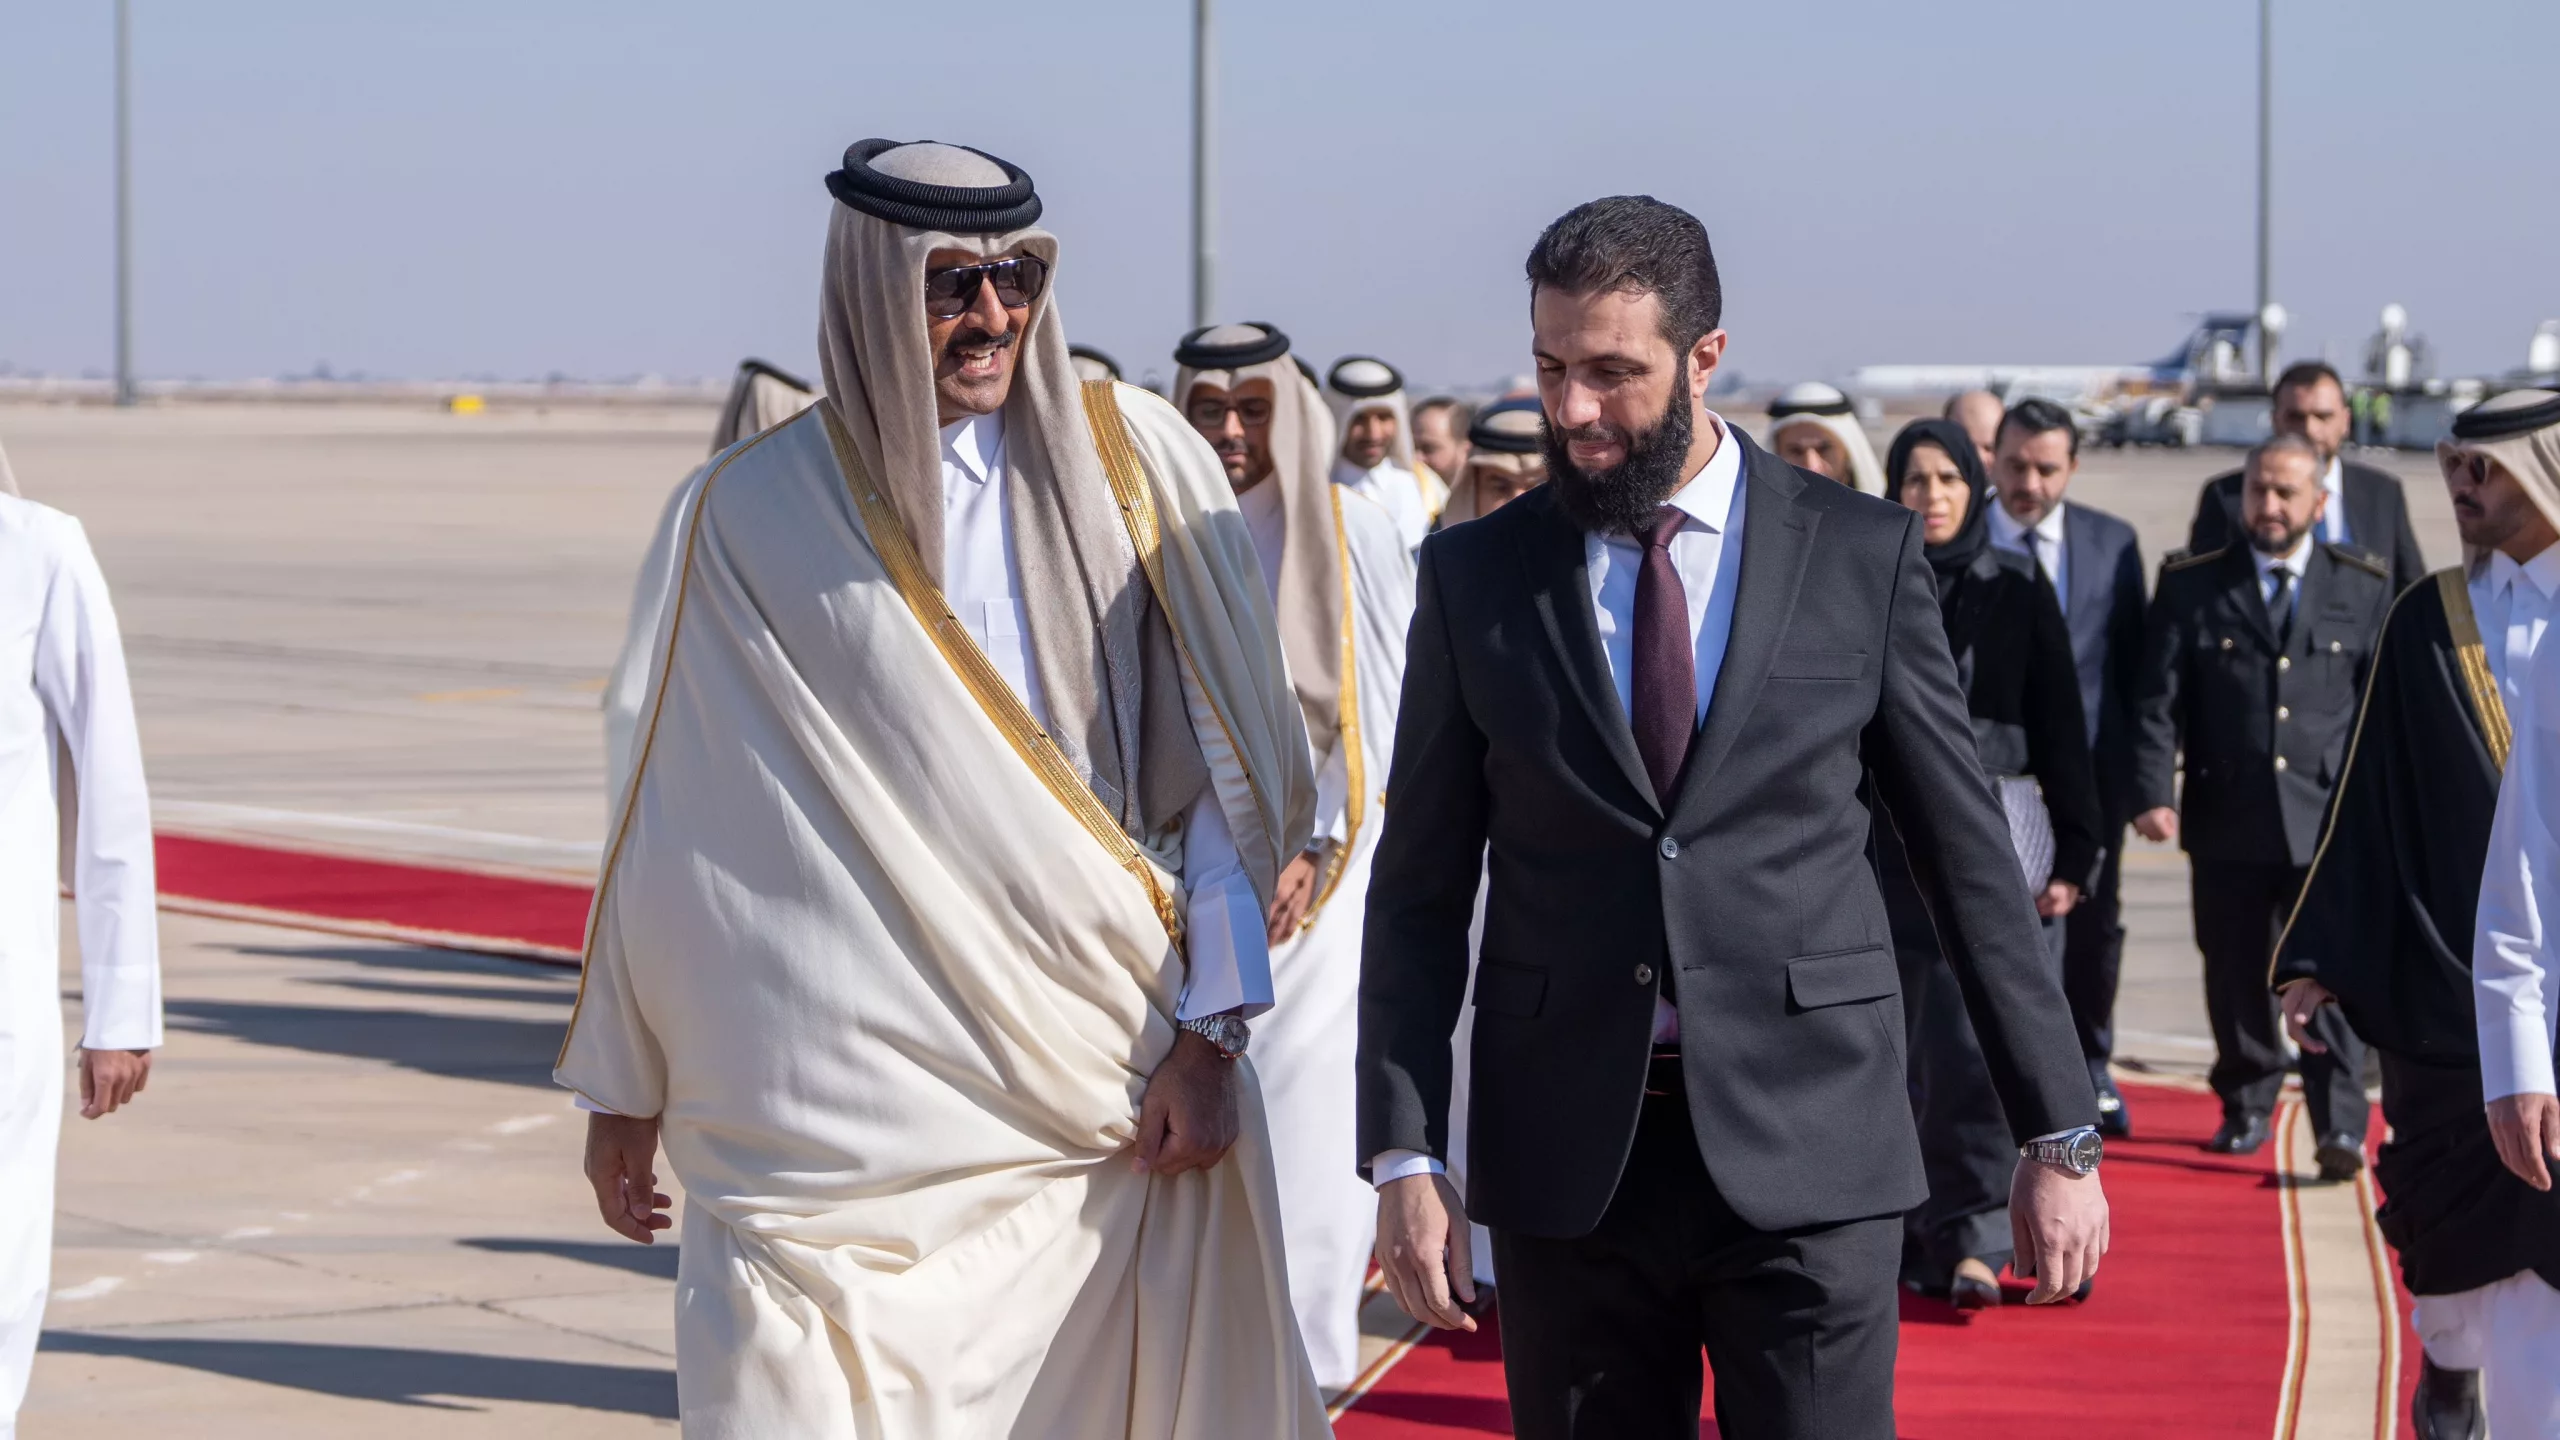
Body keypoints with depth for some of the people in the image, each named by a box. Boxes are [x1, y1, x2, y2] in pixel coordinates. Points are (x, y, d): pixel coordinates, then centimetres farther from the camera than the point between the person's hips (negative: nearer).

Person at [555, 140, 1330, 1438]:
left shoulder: (1134, 465, 4)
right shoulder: (755, 517, 4)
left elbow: (1224, 771, 3)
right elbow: (675, 822, 8)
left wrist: (1208, 1034, -4)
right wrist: (626, 1091, 10)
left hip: (1106, 1087, 1)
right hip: (844, 1115, 0)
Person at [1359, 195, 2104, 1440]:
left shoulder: (1862, 557, 3)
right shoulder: (1475, 577, 6)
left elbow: (1969, 858, 6)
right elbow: (1421, 892, 7)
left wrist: (2059, 1136, 4)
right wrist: (1406, 1156, -2)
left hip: (1806, 1152, -1)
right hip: (1565, 1160, 1)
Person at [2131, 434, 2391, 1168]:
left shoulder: (2363, 586, 7)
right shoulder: (2191, 585, 5)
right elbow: (2158, 701, 1)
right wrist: (2153, 792, -11)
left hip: (2331, 816, -1)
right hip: (2228, 818, 1)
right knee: (2236, 973, 9)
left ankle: (2341, 1128, -8)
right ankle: (2246, 1106, 26)